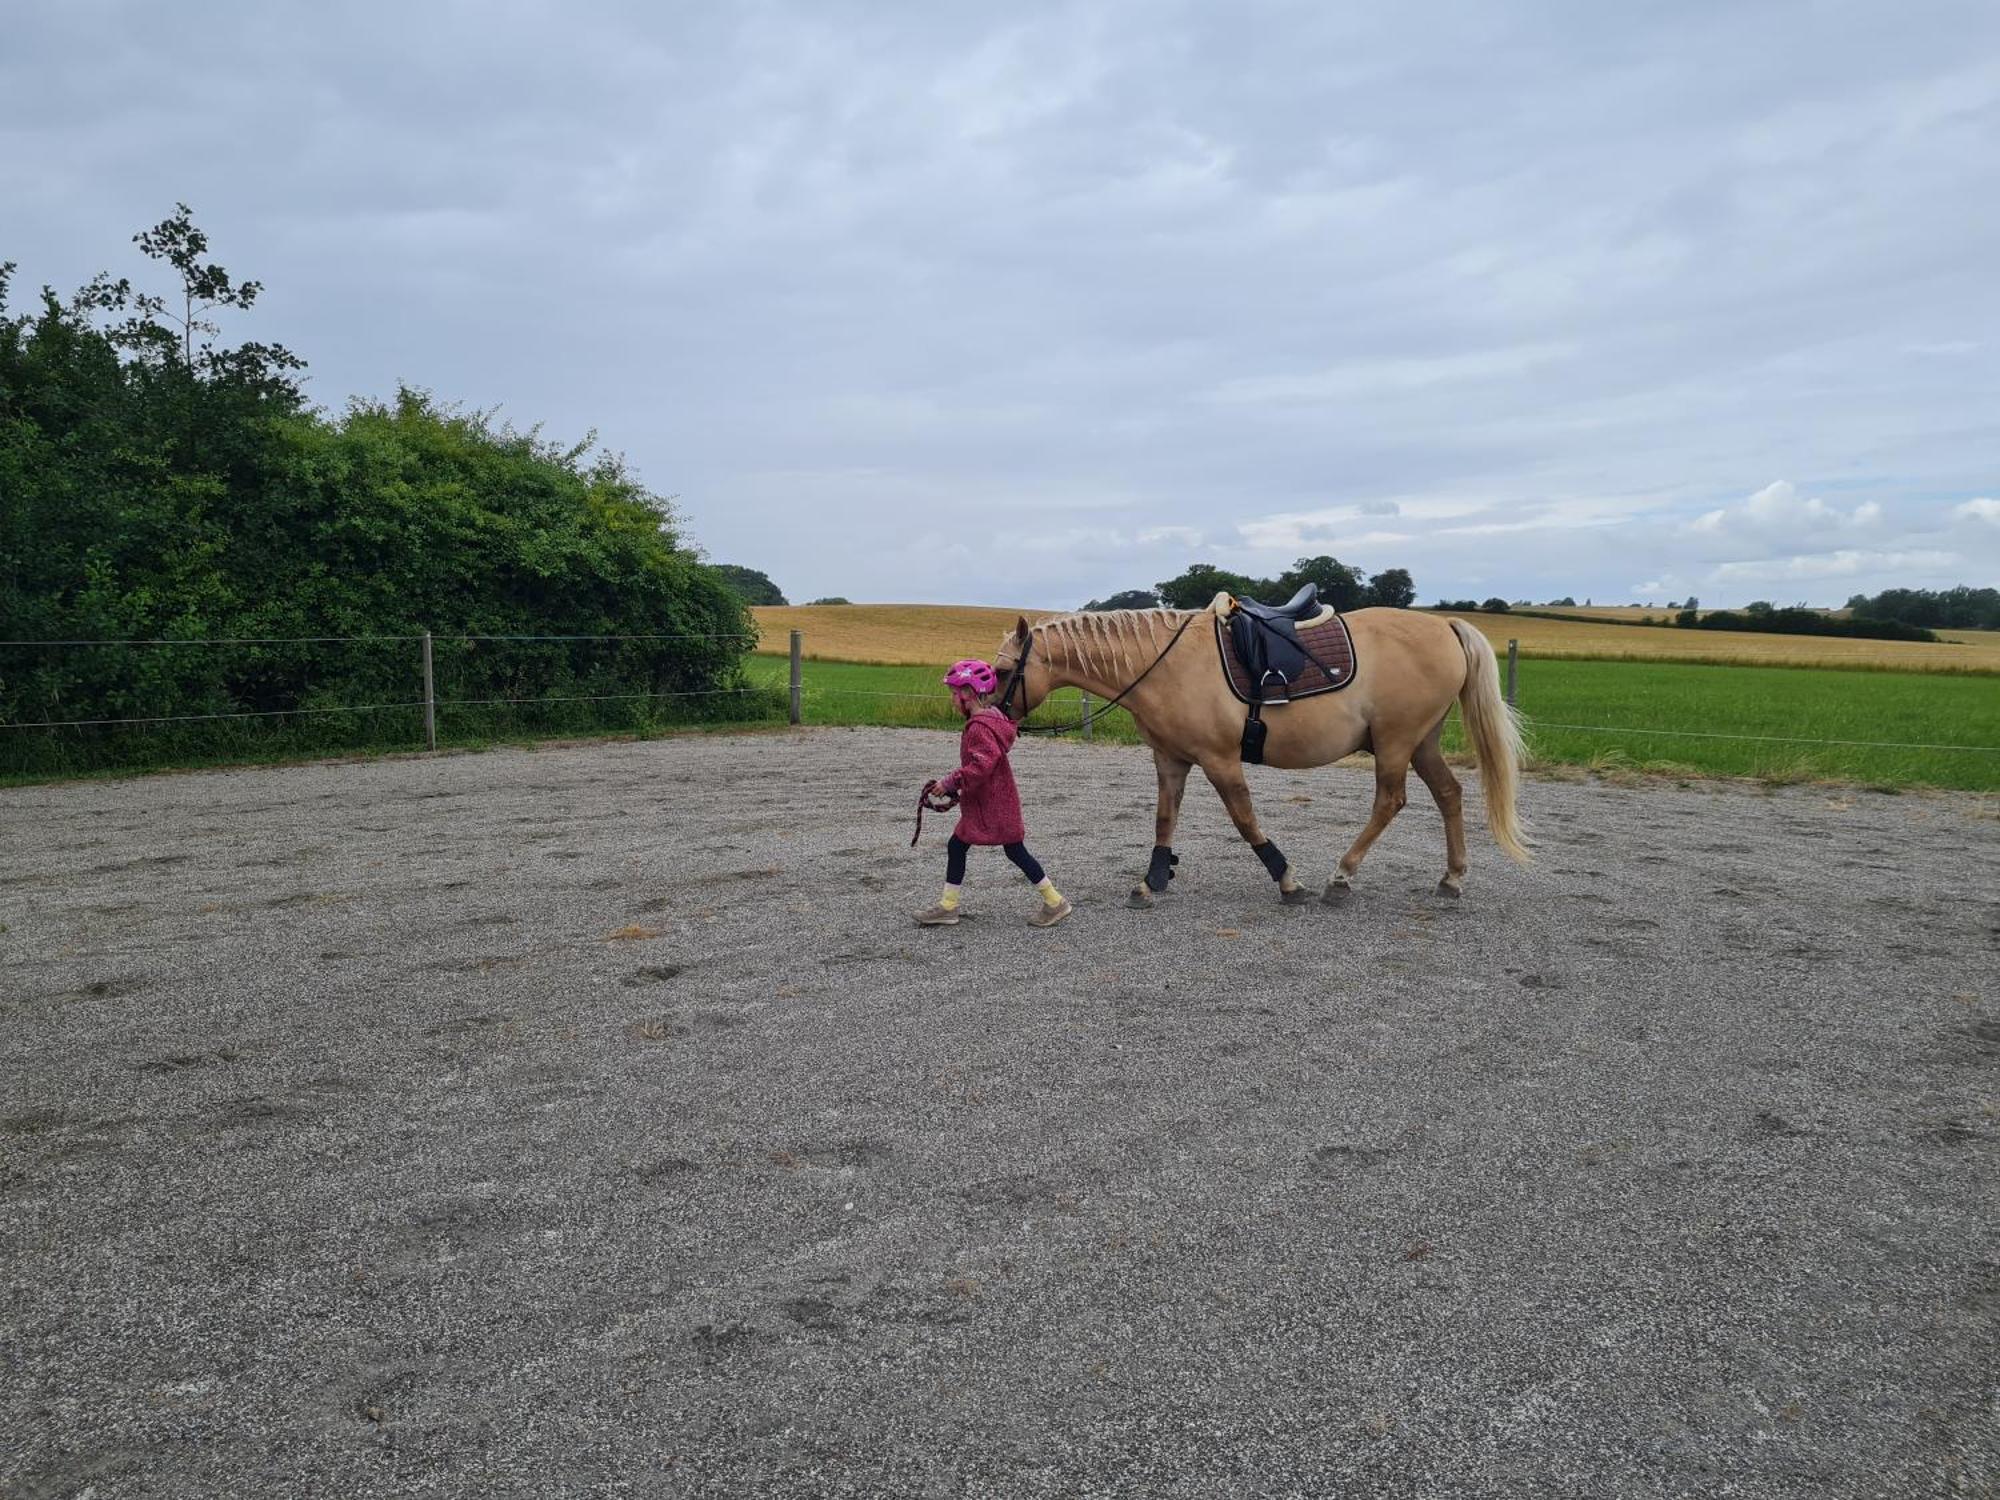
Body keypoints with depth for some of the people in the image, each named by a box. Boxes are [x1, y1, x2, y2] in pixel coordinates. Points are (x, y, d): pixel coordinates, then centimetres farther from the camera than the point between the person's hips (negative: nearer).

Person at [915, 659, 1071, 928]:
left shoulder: (980, 728, -22)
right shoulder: (989, 719, 11)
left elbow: (982, 765, -31)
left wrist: (951, 783, -24)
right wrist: (954, 784, 14)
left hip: (994, 805, -11)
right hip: (983, 803, 11)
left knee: (1015, 851, -3)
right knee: (956, 846, 12)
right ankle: (947, 906, 17)